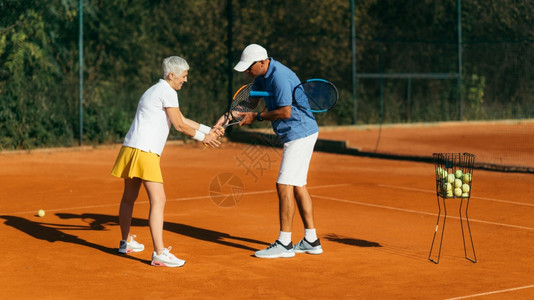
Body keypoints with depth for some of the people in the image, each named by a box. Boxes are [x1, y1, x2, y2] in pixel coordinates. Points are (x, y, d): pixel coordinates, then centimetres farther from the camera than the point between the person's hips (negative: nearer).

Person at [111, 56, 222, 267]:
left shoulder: (156, 91, 23)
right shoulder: (167, 92, -8)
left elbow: (181, 119, 28)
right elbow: (179, 125, -8)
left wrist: (208, 129, 24)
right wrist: (202, 137, 5)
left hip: (131, 148, 11)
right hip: (144, 152, -11)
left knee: (129, 197, 22)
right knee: (158, 200, -14)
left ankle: (126, 242, 37)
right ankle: (159, 253, -19)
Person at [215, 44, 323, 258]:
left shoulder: (279, 76, -22)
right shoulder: (263, 75, 10)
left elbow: (285, 112, -24)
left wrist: (257, 117, -13)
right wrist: (228, 116, 2)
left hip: (299, 133, -10)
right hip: (301, 134, 10)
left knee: (284, 185, -10)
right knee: (298, 186, 11)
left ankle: (284, 244, -6)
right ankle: (311, 241, 16)